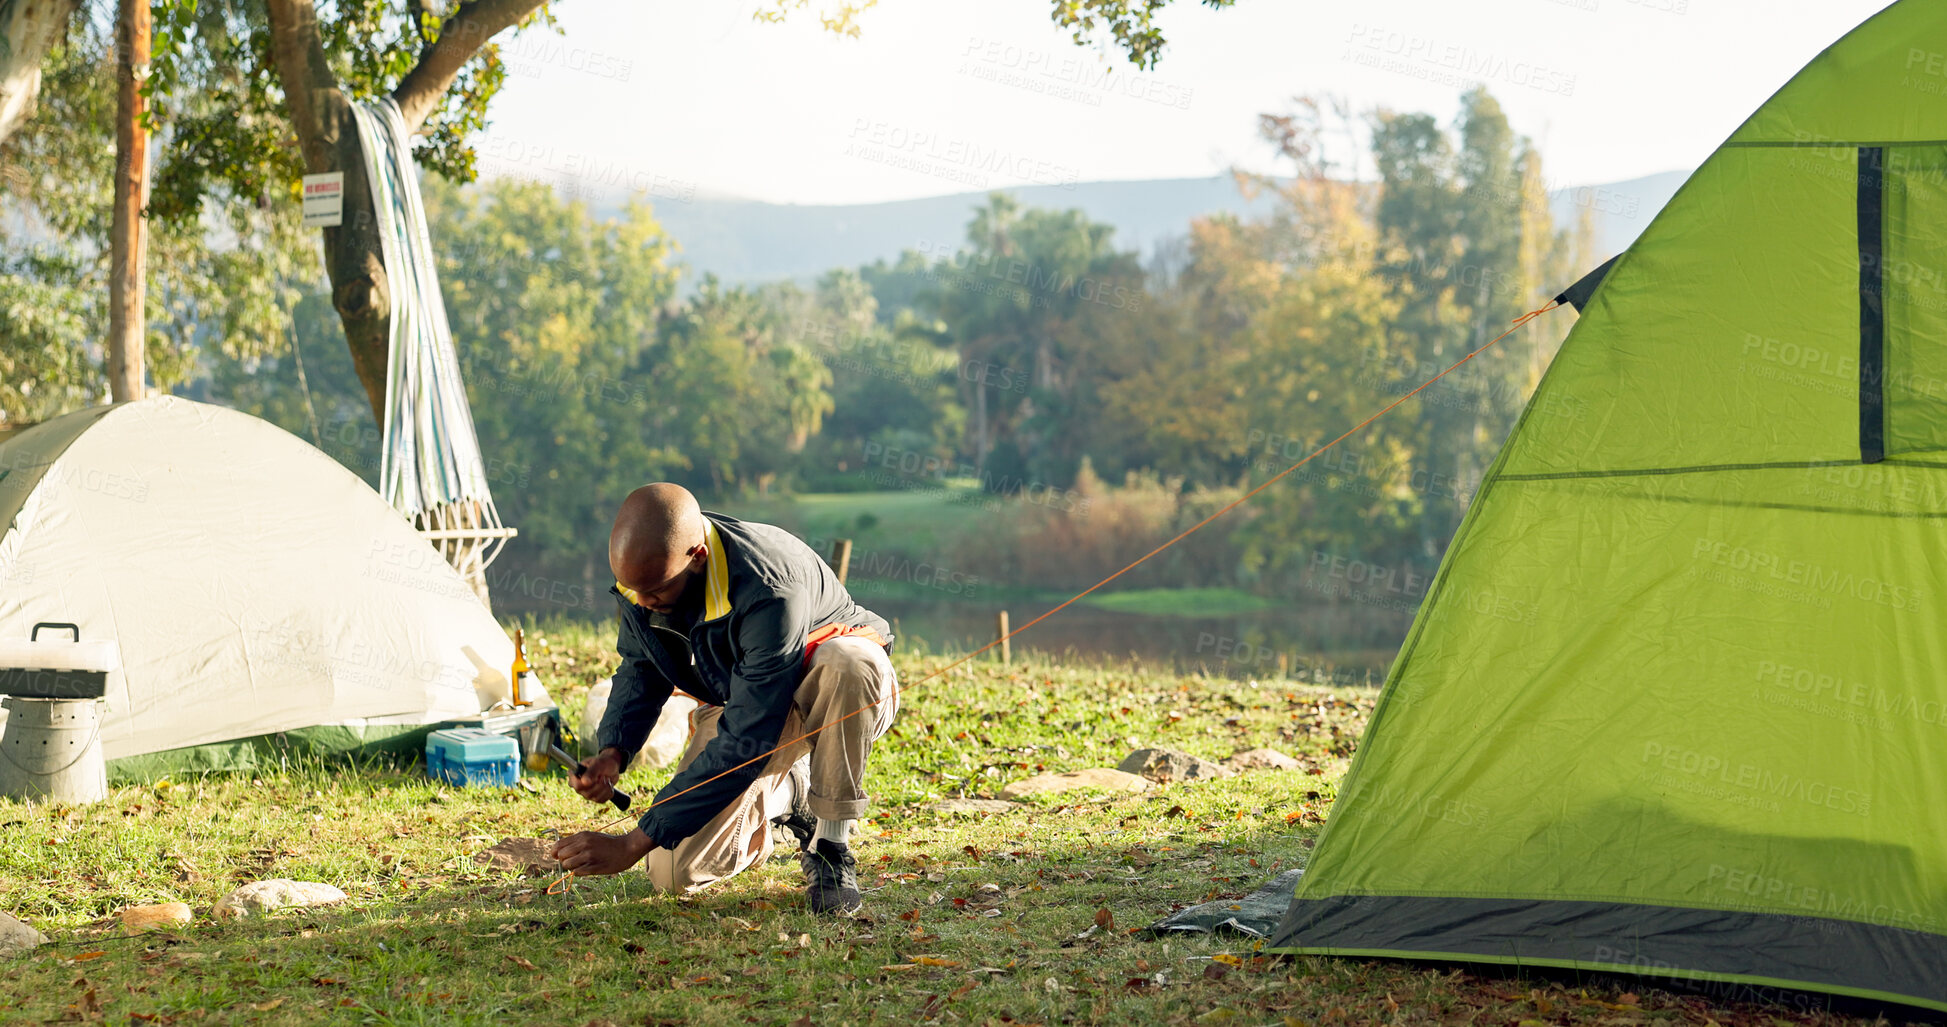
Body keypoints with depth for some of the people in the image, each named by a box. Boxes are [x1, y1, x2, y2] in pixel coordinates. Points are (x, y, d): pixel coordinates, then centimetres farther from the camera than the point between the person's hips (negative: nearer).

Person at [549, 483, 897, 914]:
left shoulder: (771, 591, -40)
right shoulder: (646, 566, -19)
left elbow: (743, 745, -39)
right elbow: (640, 668, 1)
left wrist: (632, 845, -40)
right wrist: (612, 752, -19)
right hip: (737, 701, 5)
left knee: (847, 664, -43)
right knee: (675, 873, -13)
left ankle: (831, 848, -21)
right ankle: (786, 793, 17)